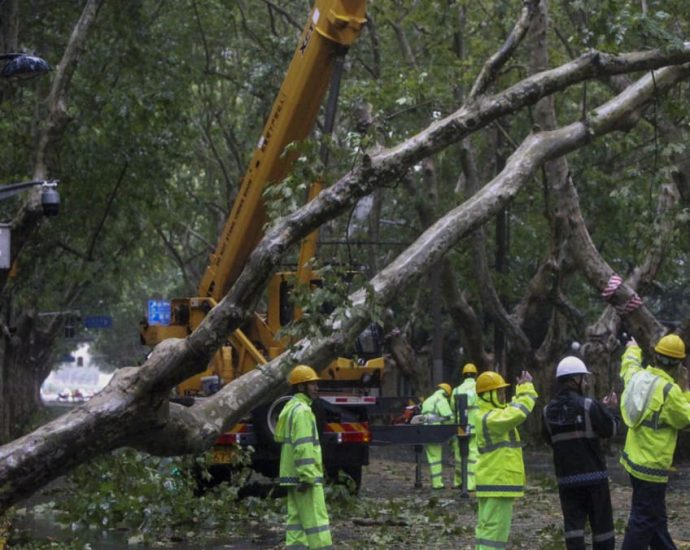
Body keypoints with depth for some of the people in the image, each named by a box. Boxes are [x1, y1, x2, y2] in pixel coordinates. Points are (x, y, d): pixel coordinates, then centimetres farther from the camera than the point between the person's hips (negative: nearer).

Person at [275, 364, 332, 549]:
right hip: (304, 475, -10)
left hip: (293, 476, 10)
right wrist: (307, 477, -24)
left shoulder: (291, 407, 18)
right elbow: (303, 447, -22)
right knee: (315, 520, -9)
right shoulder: (302, 410, -15)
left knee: (296, 520, 8)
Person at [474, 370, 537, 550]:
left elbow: (512, 410, 28)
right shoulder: (490, 418, -18)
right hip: (498, 483, -11)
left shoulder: (491, 414, 15)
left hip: (493, 482, 11)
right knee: (495, 529, -11)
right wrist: (527, 388, -18)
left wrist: (521, 390, 16)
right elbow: (518, 413, -30)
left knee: (486, 528, 12)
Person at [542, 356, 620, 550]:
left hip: (566, 477, 3)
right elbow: (611, 429, -6)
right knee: (601, 524, 8)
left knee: (573, 524, 2)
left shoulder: (549, 411, 1)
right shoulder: (589, 406, -13)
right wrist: (608, 409, 11)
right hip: (594, 475, -3)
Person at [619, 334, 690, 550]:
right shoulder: (669, 391, -22)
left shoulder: (638, 376, 1)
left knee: (656, 517, 20)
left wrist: (633, 350, 46)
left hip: (634, 459, 9)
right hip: (652, 466, -9)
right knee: (643, 521, -3)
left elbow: (630, 364, 26)